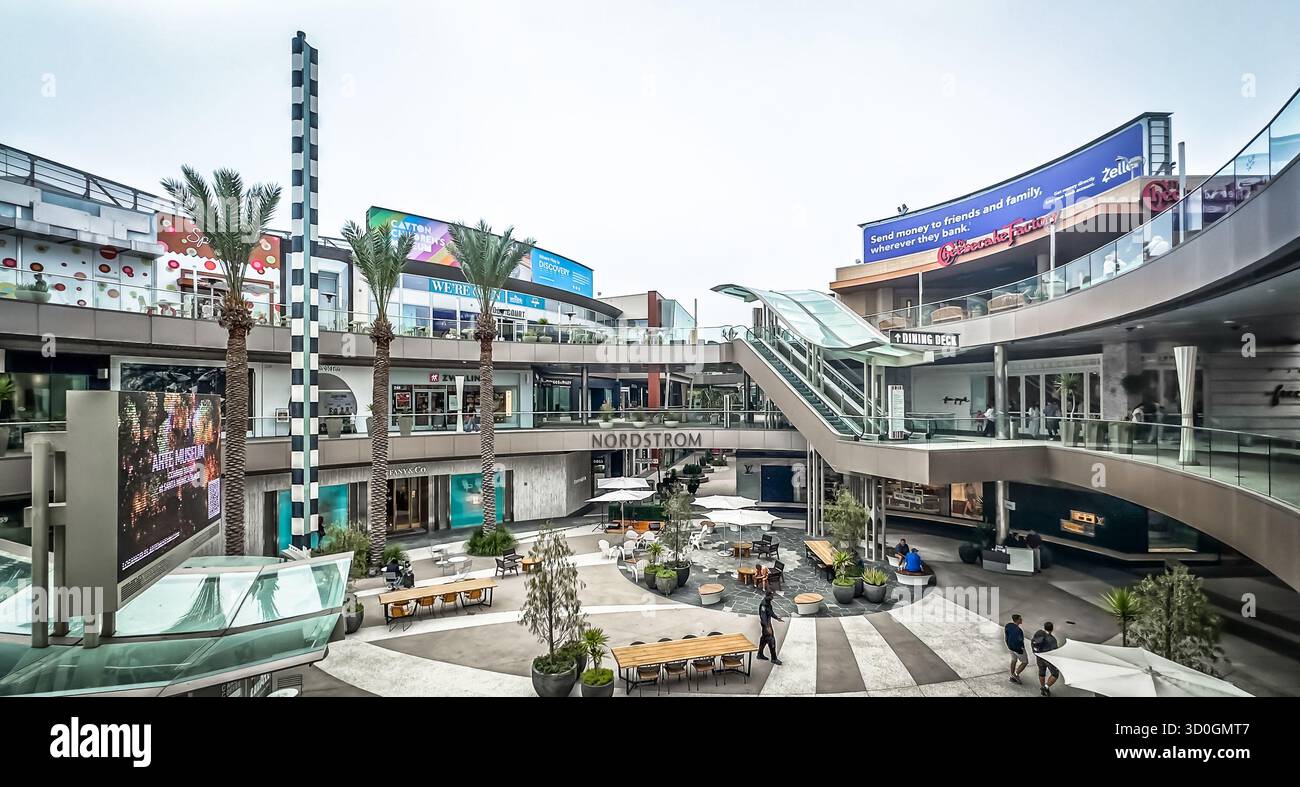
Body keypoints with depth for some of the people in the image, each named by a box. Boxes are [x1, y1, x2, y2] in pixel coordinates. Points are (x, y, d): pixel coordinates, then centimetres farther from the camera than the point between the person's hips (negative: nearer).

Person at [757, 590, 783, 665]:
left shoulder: (768, 602, 5)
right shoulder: (763, 604, -26)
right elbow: (763, 616, -29)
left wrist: (777, 618, 17)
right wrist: (767, 627, -34)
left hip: (768, 622, 10)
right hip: (765, 624, -10)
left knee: (764, 638, 19)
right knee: (771, 640, -6)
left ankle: (760, 654, 32)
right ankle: (774, 658, 3)